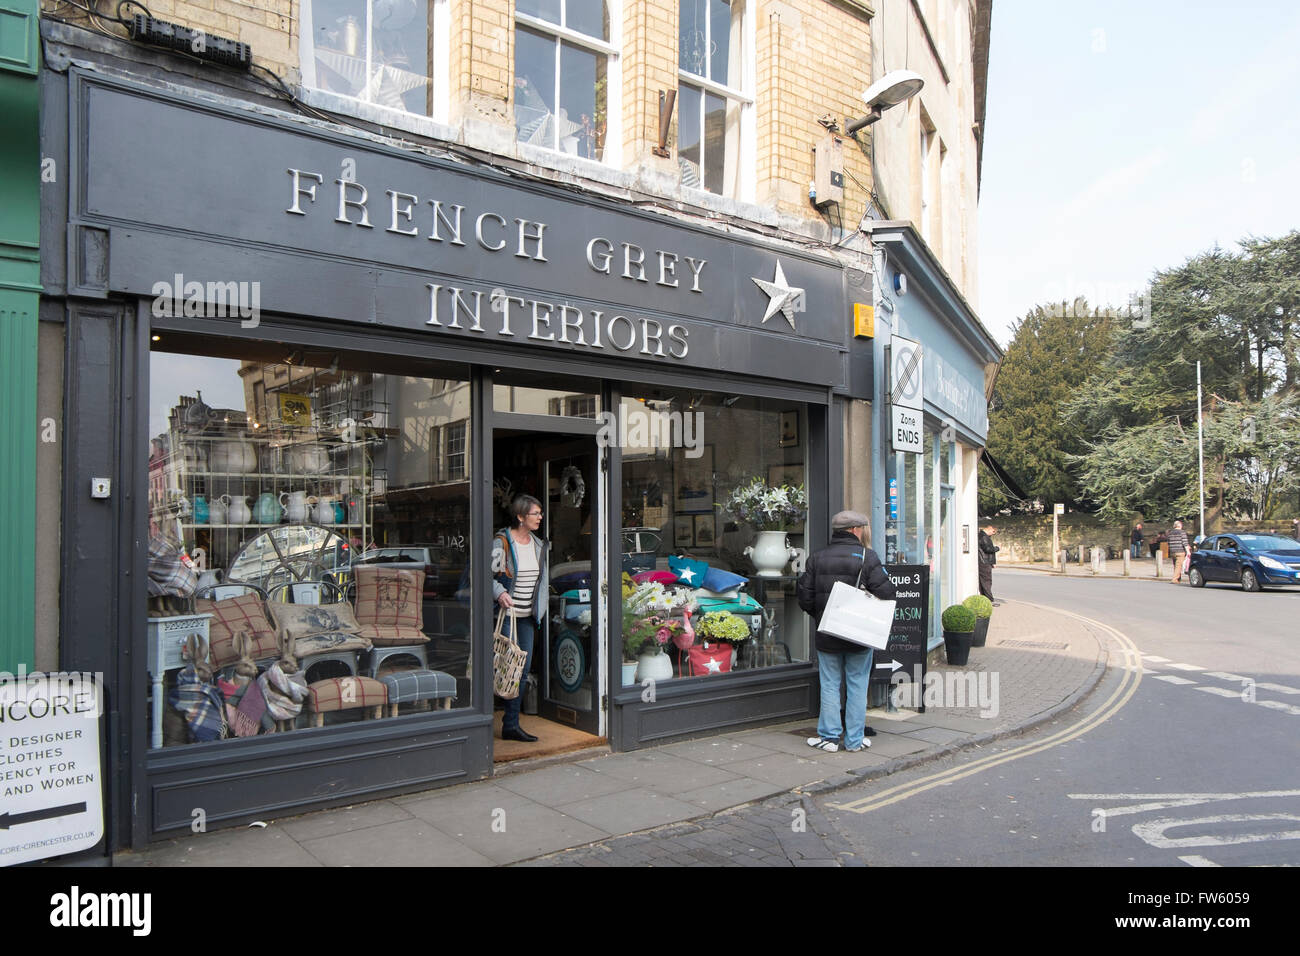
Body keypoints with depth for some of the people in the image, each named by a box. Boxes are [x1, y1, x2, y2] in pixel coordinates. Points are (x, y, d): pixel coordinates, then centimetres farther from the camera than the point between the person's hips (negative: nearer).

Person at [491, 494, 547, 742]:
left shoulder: (538, 544, 12)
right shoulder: (502, 542, -9)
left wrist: (539, 611, 18)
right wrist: (499, 593, -26)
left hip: (527, 617, 7)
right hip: (506, 614, -7)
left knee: (524, 668, 5)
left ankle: (511, 725, 14)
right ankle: (510, 724, 4)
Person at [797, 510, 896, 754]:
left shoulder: (817, 558, 3)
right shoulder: (867, 557, -7)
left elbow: (804, 597, 1)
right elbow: (886, 594, -14)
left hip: (827, 636, 2)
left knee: (830, 686, 8)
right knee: (857, 686, 8)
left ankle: (829, 737, 11)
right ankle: (855, 739, 14)